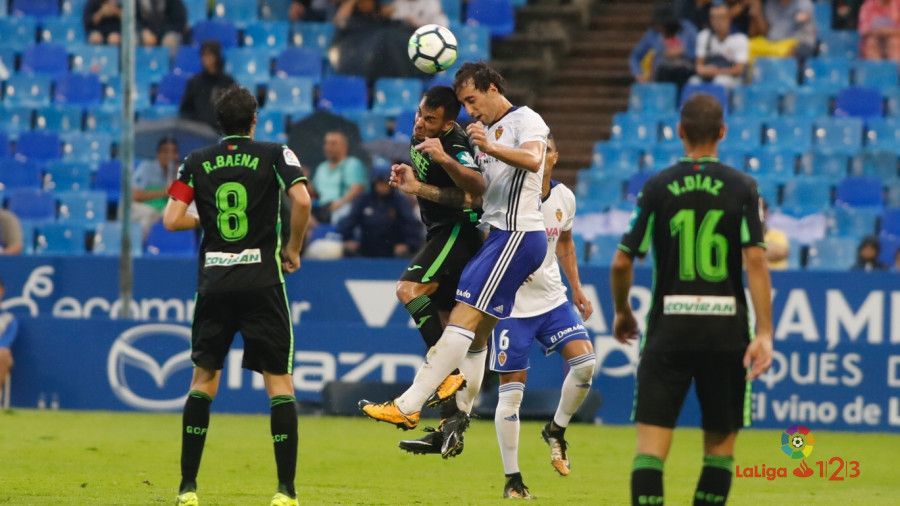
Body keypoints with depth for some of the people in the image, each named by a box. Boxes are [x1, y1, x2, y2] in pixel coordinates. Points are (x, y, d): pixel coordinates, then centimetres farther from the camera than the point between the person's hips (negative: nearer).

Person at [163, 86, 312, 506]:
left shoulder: (196, 163, 6)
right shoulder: (275, 155, 0)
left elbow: (172, 220, 0)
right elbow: (301, 200, -14)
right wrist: (293, 249, 2)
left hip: (214, 282, 2)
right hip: (262, 280, -2)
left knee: (203, 379, 14)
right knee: (279, 381, 1)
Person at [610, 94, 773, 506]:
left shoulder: (657, 187, 0)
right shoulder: (742, 187, 0)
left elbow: (622, 262, 0)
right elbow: (756, 259, -9)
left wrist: (622, 312, 19)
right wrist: (764, 333, -10)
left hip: (669, 326, -1)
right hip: (726, 329, 1)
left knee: (651, 444, -3)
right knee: (720, 444, 12)